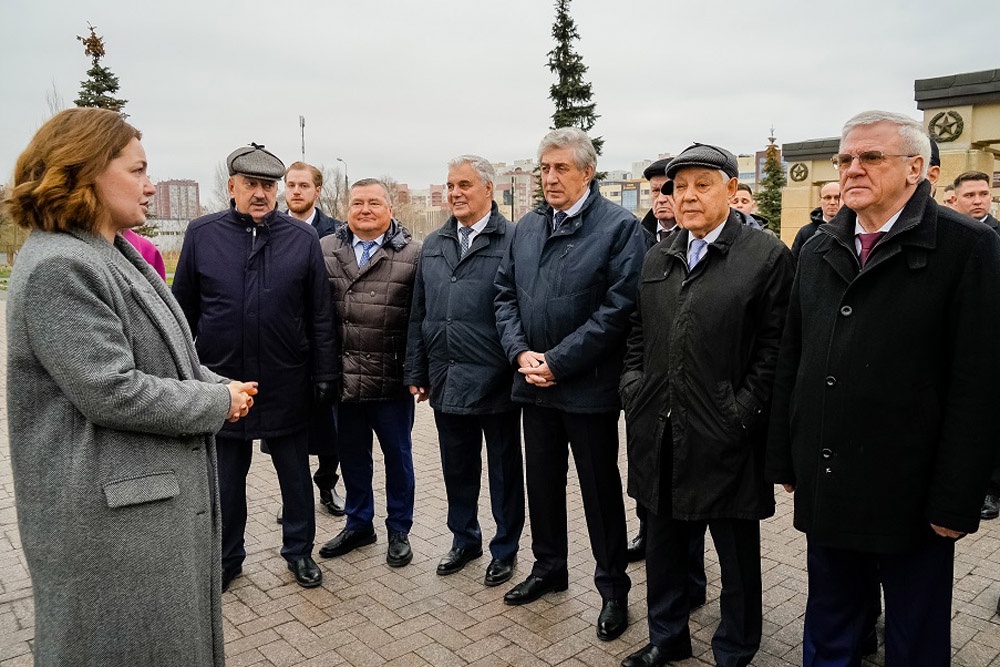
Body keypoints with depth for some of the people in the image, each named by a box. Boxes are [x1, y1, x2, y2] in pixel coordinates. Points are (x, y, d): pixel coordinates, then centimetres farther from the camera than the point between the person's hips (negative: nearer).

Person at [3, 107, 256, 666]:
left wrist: (219, 387, 1)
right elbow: (111, 392, -25)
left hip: (162, 490, 9)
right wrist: (217, 403, -14)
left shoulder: (116, 254, 12)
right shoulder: (58, 268, -20)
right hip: (110, 514, -9)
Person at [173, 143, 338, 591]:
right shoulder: (202, 234, 0)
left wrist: (324, 375, -1)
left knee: (295, 477, 13)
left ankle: (299, 550, 32)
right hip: (221, 380, 1)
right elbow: (184, 311, 4)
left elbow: (320, 316, 0)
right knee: (225, 480, 15)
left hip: (287, 383, 0)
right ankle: (226, 557, 34)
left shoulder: (302, 238, -1)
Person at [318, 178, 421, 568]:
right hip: (343, 378, 3)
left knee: (398, 455, 12)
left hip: (392, 380, -3)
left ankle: (399, 531, 29)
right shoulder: (325, 250, 5)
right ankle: (358, 524, 36)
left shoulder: (413, 254, -5)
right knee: (352, 455, 17)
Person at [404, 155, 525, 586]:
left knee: (504, 469, 11)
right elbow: (418, 314, 12)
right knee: (457, 466, 18)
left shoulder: (512, 242, -9)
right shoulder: (433, 246, 10)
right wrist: (416, 372, 11)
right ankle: (464, 539, 38)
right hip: (447, 380, 5)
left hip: (495, 380, -5)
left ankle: (505, 550, 29)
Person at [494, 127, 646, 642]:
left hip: (588, 385, -5)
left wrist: (558, 362, -18)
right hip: (534, 383, 6)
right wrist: (520, 352, -6)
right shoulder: (526, 228, 10)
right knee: (542, 480, 18)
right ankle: (548, 567, 38)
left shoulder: (619, 227, -9)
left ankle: (613, 587, 27)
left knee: (601, 489, 8)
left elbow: (618, 307, -17)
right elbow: (506, 294, 10)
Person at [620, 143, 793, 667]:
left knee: (737, 556, 12)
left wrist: (741, 415, -15)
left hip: (724, 441, -5)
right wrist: (632, 389, 4)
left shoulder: (767, 256, -7)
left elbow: (773, 349, -10)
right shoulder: (657, 259, 11)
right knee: (663, 544, 20)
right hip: (659, 435, 6)